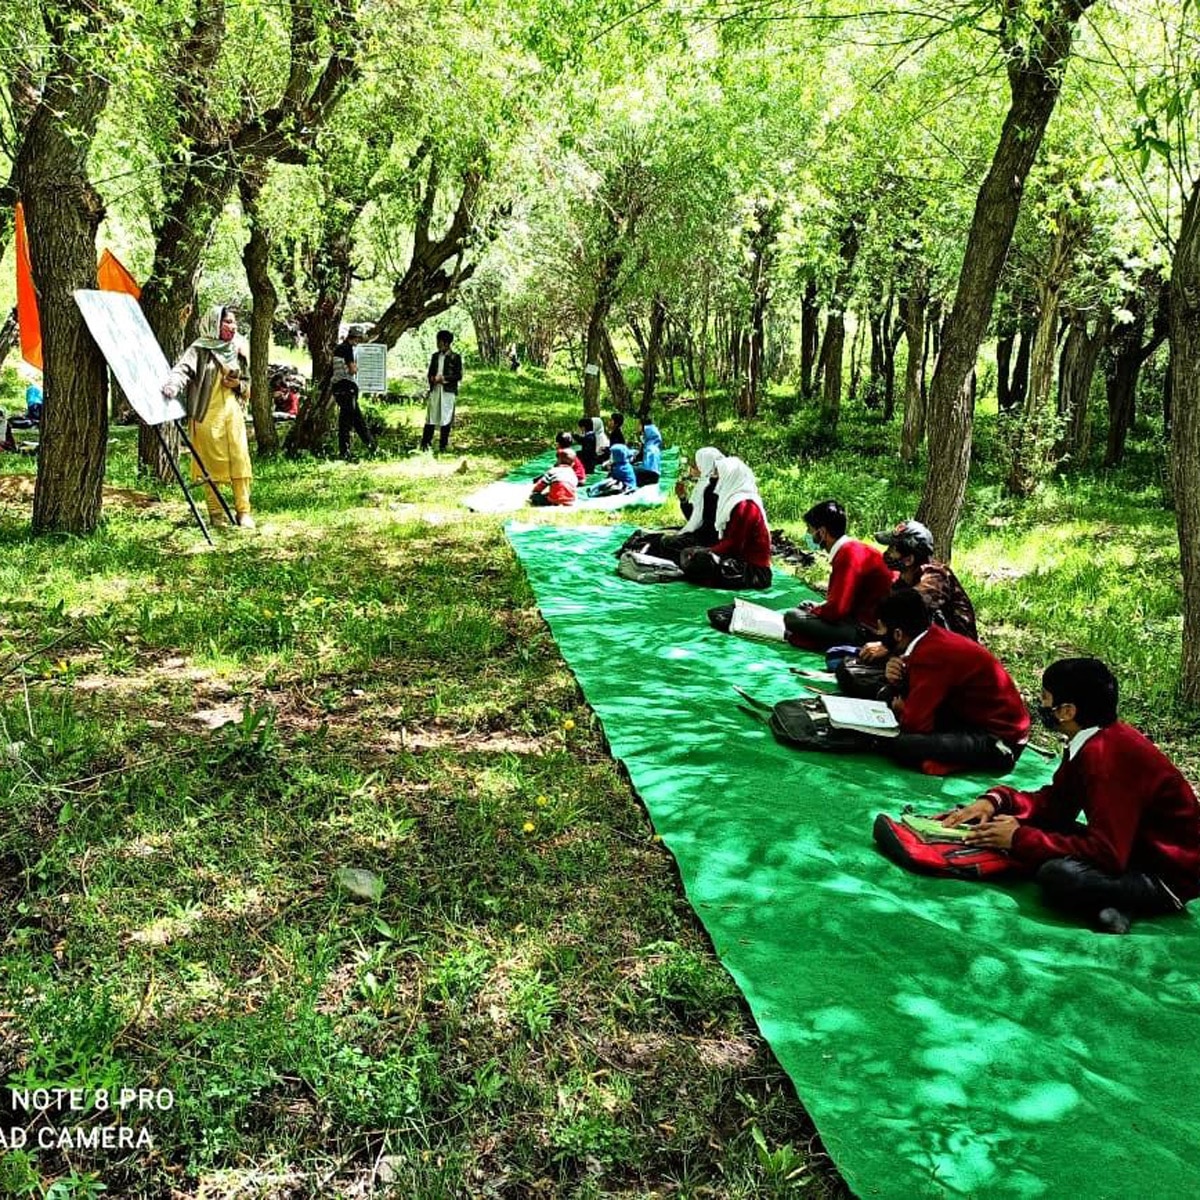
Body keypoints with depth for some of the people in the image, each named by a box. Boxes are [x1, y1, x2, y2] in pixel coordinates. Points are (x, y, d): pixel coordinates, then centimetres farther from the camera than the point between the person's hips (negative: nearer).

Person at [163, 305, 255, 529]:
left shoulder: (237, 351, 13)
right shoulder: (200, 349, -3)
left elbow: (247, 387, 21)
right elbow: (183, 368, -20)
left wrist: (238, 384, -1)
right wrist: (173, 384, -40)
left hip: (233, 412, 4)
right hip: (207, 414, -4)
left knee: (240, 460, -3)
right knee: (210, 464, 1)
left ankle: (243, 511, 2)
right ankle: (214, 513, 9)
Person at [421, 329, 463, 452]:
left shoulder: (455, 357, -1)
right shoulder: (435, 356, 15)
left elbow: (458, 376, -4)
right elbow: (430, 372, 19)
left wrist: (443, 378, -12)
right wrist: (433, 379, -3)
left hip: (448, 391, -4)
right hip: (435, 390, 4)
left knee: (446, 418, 0)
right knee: (430, 417, 1)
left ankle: (443, 445, 7)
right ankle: (425, 443, 3)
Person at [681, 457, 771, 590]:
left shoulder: (744, 506, -16)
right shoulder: (736, 500, 14)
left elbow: (734, 545, -19)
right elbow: (726, 539, 13)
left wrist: (705, 552, -9)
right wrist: (705, 550, 1)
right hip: (742, 560, 10)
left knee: (698, 561, -26)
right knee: (687, 554, 7)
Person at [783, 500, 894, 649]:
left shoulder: (849, 554, -19)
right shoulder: (849, 549, 10)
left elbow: (836, 610, -22)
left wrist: (814, 611, -4)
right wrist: (819, 606, 7)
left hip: (867, 630, -10)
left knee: (792, 617, -15)